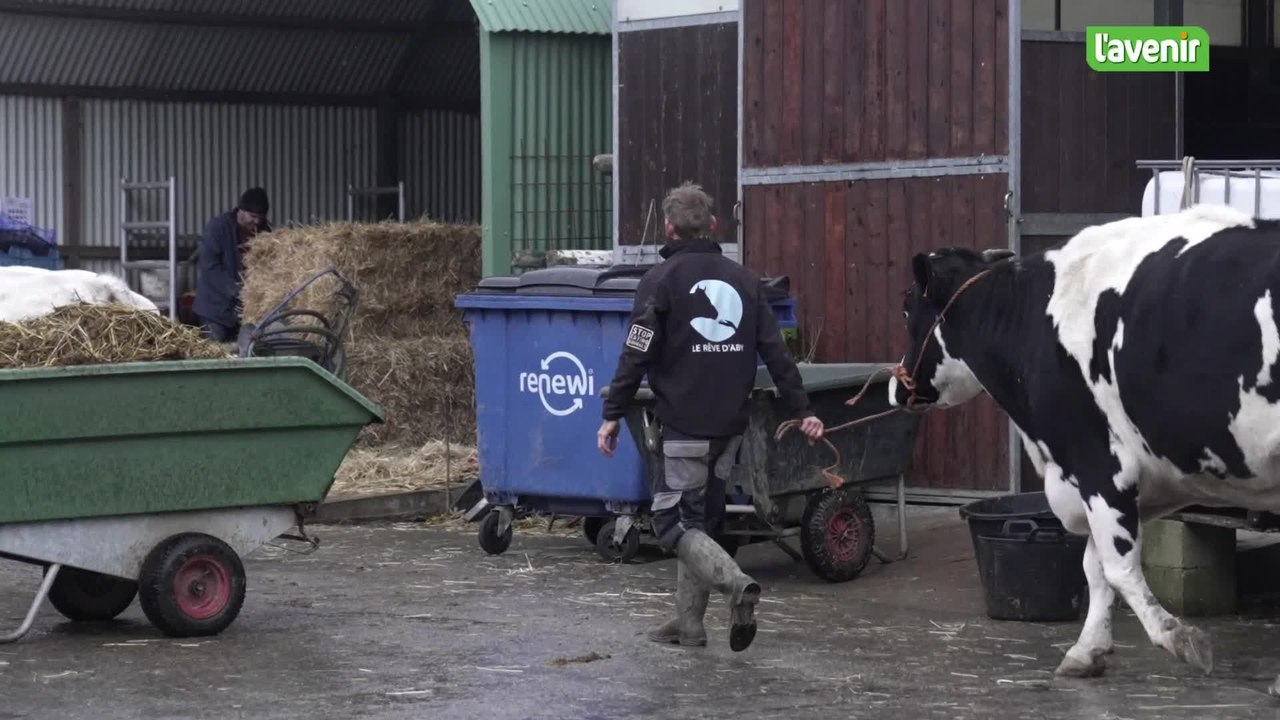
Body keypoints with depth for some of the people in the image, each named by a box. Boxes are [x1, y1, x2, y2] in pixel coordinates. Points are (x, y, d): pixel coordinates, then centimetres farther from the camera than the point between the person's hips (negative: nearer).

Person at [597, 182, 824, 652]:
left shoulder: (661, 280, -5)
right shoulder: (743, 280, 11)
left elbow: (637, 354, -9)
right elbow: (775, 352, 9)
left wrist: (612, 414, -5)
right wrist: (801, 410, 11)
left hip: (684, 425, -6)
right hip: (730, 426, 6)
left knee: (673, 523, -4)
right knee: (700, 519, 15)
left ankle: (736, 584, -26)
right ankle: (688, 624, 16)